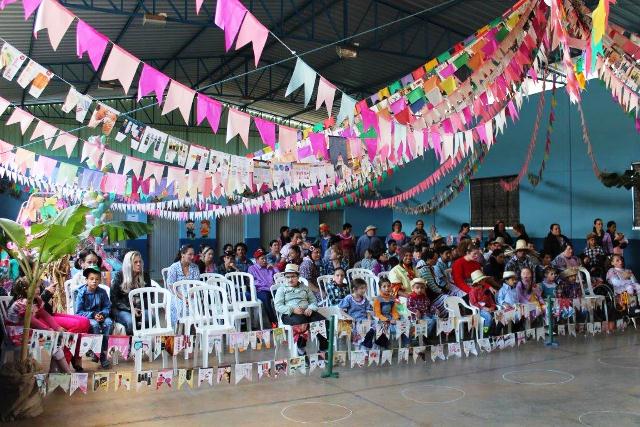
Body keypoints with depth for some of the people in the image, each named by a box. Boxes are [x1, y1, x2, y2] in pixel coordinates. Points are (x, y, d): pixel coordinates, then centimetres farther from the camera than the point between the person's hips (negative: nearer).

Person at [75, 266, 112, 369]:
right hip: (86, 317, -3)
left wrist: (102, 314, -15)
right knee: (95, 325, -36)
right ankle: (97, 352, -24)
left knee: (109, 323, -29)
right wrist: (93, 315, -20)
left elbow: (107, 307, 8)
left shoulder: (102, 292, 2)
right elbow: (78, 312, -8)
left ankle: (103, 352, -22)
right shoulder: (81, 293, -7)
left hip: (99, 316, 3)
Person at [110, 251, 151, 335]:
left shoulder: (145, 276, 7)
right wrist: (130, 309, -15)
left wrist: (141, 307, -9)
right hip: (120, 309, -3)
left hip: (140, 308, 3)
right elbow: (113, 298, -4)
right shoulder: (119, 276, -2)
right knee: (130, 321, -36)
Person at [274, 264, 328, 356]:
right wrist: (292, 310, -15)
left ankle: (324, 349, -19)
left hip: (306, 313, 3)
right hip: (289, 314, -3)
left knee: (322, 321, -27)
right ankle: (301, 349, -26)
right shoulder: (282, 289, 15)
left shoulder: (305, 288, 25)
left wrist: (310, 308, -6)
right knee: (301, 321, -39)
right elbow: (278, 306, 2)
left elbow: (313, 301, 19)